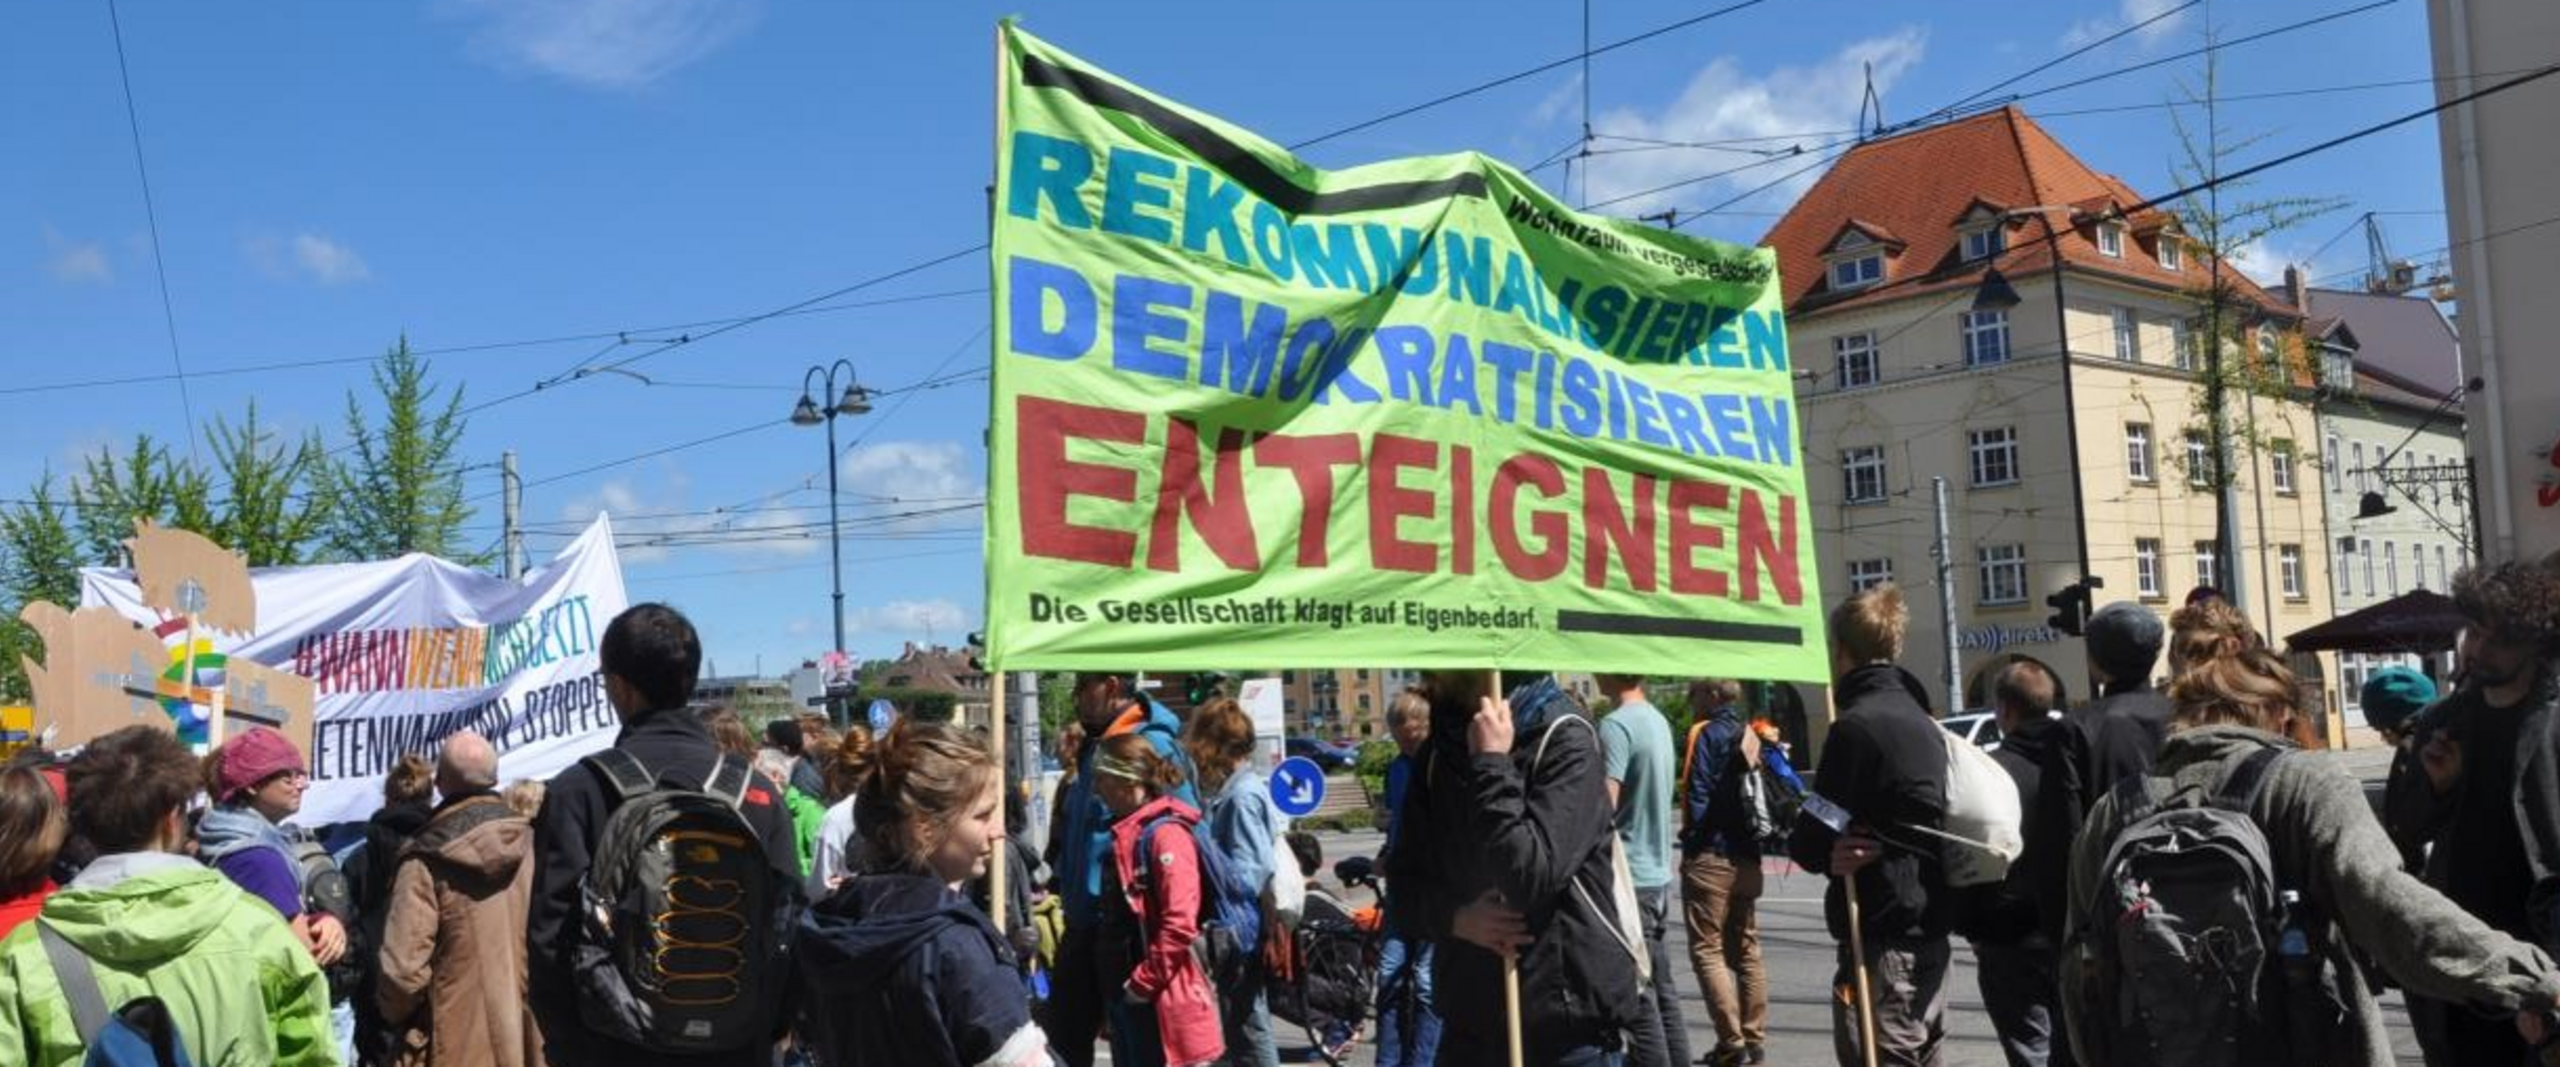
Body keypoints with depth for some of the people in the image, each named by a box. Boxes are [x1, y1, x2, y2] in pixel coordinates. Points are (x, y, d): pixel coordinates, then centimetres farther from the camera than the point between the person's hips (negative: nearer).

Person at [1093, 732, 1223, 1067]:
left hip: (1163, 999, -10)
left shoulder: (1165, 834, -16)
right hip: (1129, 994, 10)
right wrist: (1116, 987, 15)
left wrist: (1144, 983, -18)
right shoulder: (1124, 835, 13)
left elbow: (1180, 924, -24)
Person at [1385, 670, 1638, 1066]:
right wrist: (1454, 917, -11)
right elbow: (1404, 873, 8)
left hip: (1565, 1020, -6)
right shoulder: (1442, 744, 7)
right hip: (1472, 1017, 6)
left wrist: (1490, 764, -20)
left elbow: (1532, 877, -22)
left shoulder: (1564, 738, -12)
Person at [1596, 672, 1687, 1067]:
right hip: (1658, 873, 9)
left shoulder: (1616, 725, -17)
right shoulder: (1659, 720, 11)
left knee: (1639, 999, -3)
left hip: (1629, 877, -9)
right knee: (1663, 992, 14)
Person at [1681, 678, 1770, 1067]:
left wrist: (1692, 839, -8)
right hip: (1747, 857, 8)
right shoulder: (1751, 737, 14)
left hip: (1710, 858, -8)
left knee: (1707, 950, -4)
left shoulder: (1706, 734, -10)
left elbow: (1697, 794, -16)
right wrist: (1749, 836, 13)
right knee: (1746, 952, 13)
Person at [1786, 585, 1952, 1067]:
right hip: (1929, 935, 9)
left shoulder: (1857, 725, -16)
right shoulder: (1920, 719, 14)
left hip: (1881, 941, -9)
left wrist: (1830, 853, 4)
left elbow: (1813, 839, -16)